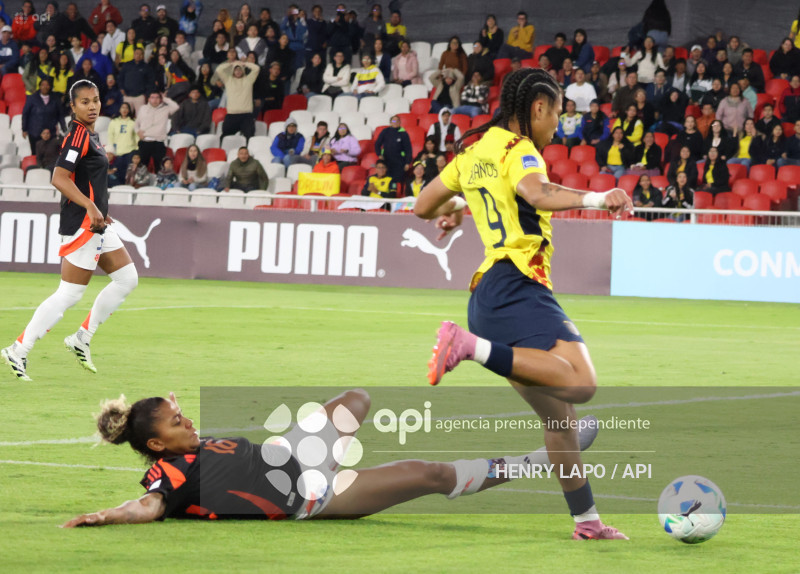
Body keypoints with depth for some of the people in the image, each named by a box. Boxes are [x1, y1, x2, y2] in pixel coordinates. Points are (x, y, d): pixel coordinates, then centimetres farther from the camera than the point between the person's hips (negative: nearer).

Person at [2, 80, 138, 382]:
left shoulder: (91, 134, 14)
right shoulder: (78, 135, -16)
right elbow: (59, 178, -25)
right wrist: (91, 207, -30)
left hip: (96, 225, 10)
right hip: (81, 225, -10)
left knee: (127, 278, 12)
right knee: (69, 295, -9)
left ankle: (81, 339, 16)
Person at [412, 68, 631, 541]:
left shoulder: (474, 151, 21)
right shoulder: (518, 150, -4)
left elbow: (424, 206, 31)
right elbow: (536, 192, -27)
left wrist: (454, 207, 51)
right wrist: (595, 198, -34)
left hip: (489, 294, 10)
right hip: (518, 286, -10)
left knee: (560, 417, 13)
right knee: (580, 383, -30)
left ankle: (586, 520, 14)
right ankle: (471, 346, -29)